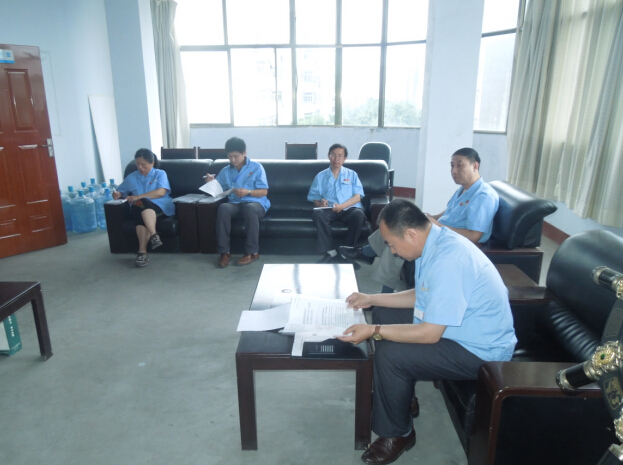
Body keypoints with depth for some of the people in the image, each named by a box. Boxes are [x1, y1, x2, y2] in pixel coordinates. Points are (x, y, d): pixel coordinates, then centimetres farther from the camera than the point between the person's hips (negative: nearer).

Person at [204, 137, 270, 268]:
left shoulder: (256, 167, 5)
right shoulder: (225, 171, 15)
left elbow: (264, 192, -1)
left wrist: (248, 192, -17)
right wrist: (212, 182, -6)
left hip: (256, 203, -3)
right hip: (235, 204, 3)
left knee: (249, 208, -40)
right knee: (223, 208, -33)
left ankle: (252, 252, -29)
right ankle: (224, 252, -28)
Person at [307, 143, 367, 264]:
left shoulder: (352, 174, 18)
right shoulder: (320, 176, 19)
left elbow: (357, 197, 4)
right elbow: (314, 198, 12)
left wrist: (342, 206, -14)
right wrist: (320, 203, -14)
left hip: (349, 209, 0)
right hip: (329, 210, 0)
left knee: (359, 214, -35)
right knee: (318, 213, -34)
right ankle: (331, 252, -31)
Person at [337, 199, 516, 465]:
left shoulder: (447, 260, -32)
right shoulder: (434, 242, -2)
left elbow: (430, 334, -29)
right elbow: (421, 296, 12)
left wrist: (374, 331, -23)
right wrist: (372, 299, 10)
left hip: (479, 350, -10)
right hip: (456, 327, 10)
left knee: (389, 354, -22)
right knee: (384, 314, 12)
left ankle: (397, 435, 4)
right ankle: (400, 394, 26)